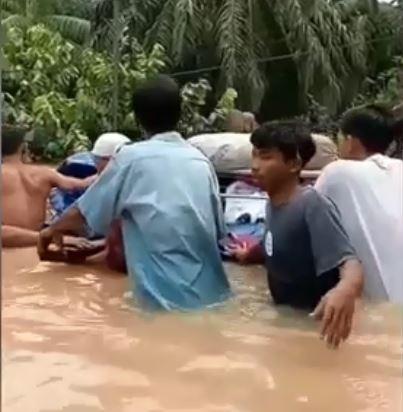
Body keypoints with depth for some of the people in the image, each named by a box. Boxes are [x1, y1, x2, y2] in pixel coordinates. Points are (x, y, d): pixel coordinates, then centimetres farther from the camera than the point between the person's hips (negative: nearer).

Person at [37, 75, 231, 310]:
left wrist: (53, 230, 27)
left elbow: (85, 213, 6)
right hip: (214, 295, 4)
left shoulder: (131, 158, -4)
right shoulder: (200, 161, 8)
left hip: (168, 300, -4)